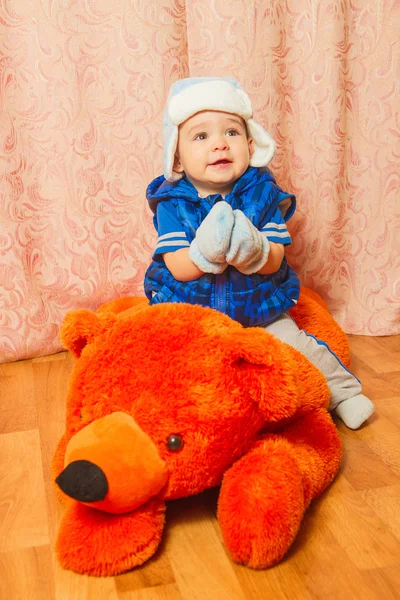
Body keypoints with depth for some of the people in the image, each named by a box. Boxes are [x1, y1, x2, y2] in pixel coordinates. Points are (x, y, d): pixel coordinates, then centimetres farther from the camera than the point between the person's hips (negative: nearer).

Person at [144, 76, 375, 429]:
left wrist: (254, 252, -37)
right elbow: (177, 269, -16)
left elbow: (274, 262, -12)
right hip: (188, 312, 0)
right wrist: (205, 251, -39)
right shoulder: (172, 202, -9)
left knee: (297, 347, -3)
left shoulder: (263, 195, -7)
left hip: (258, 308, 1)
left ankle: (343, 390, 23)